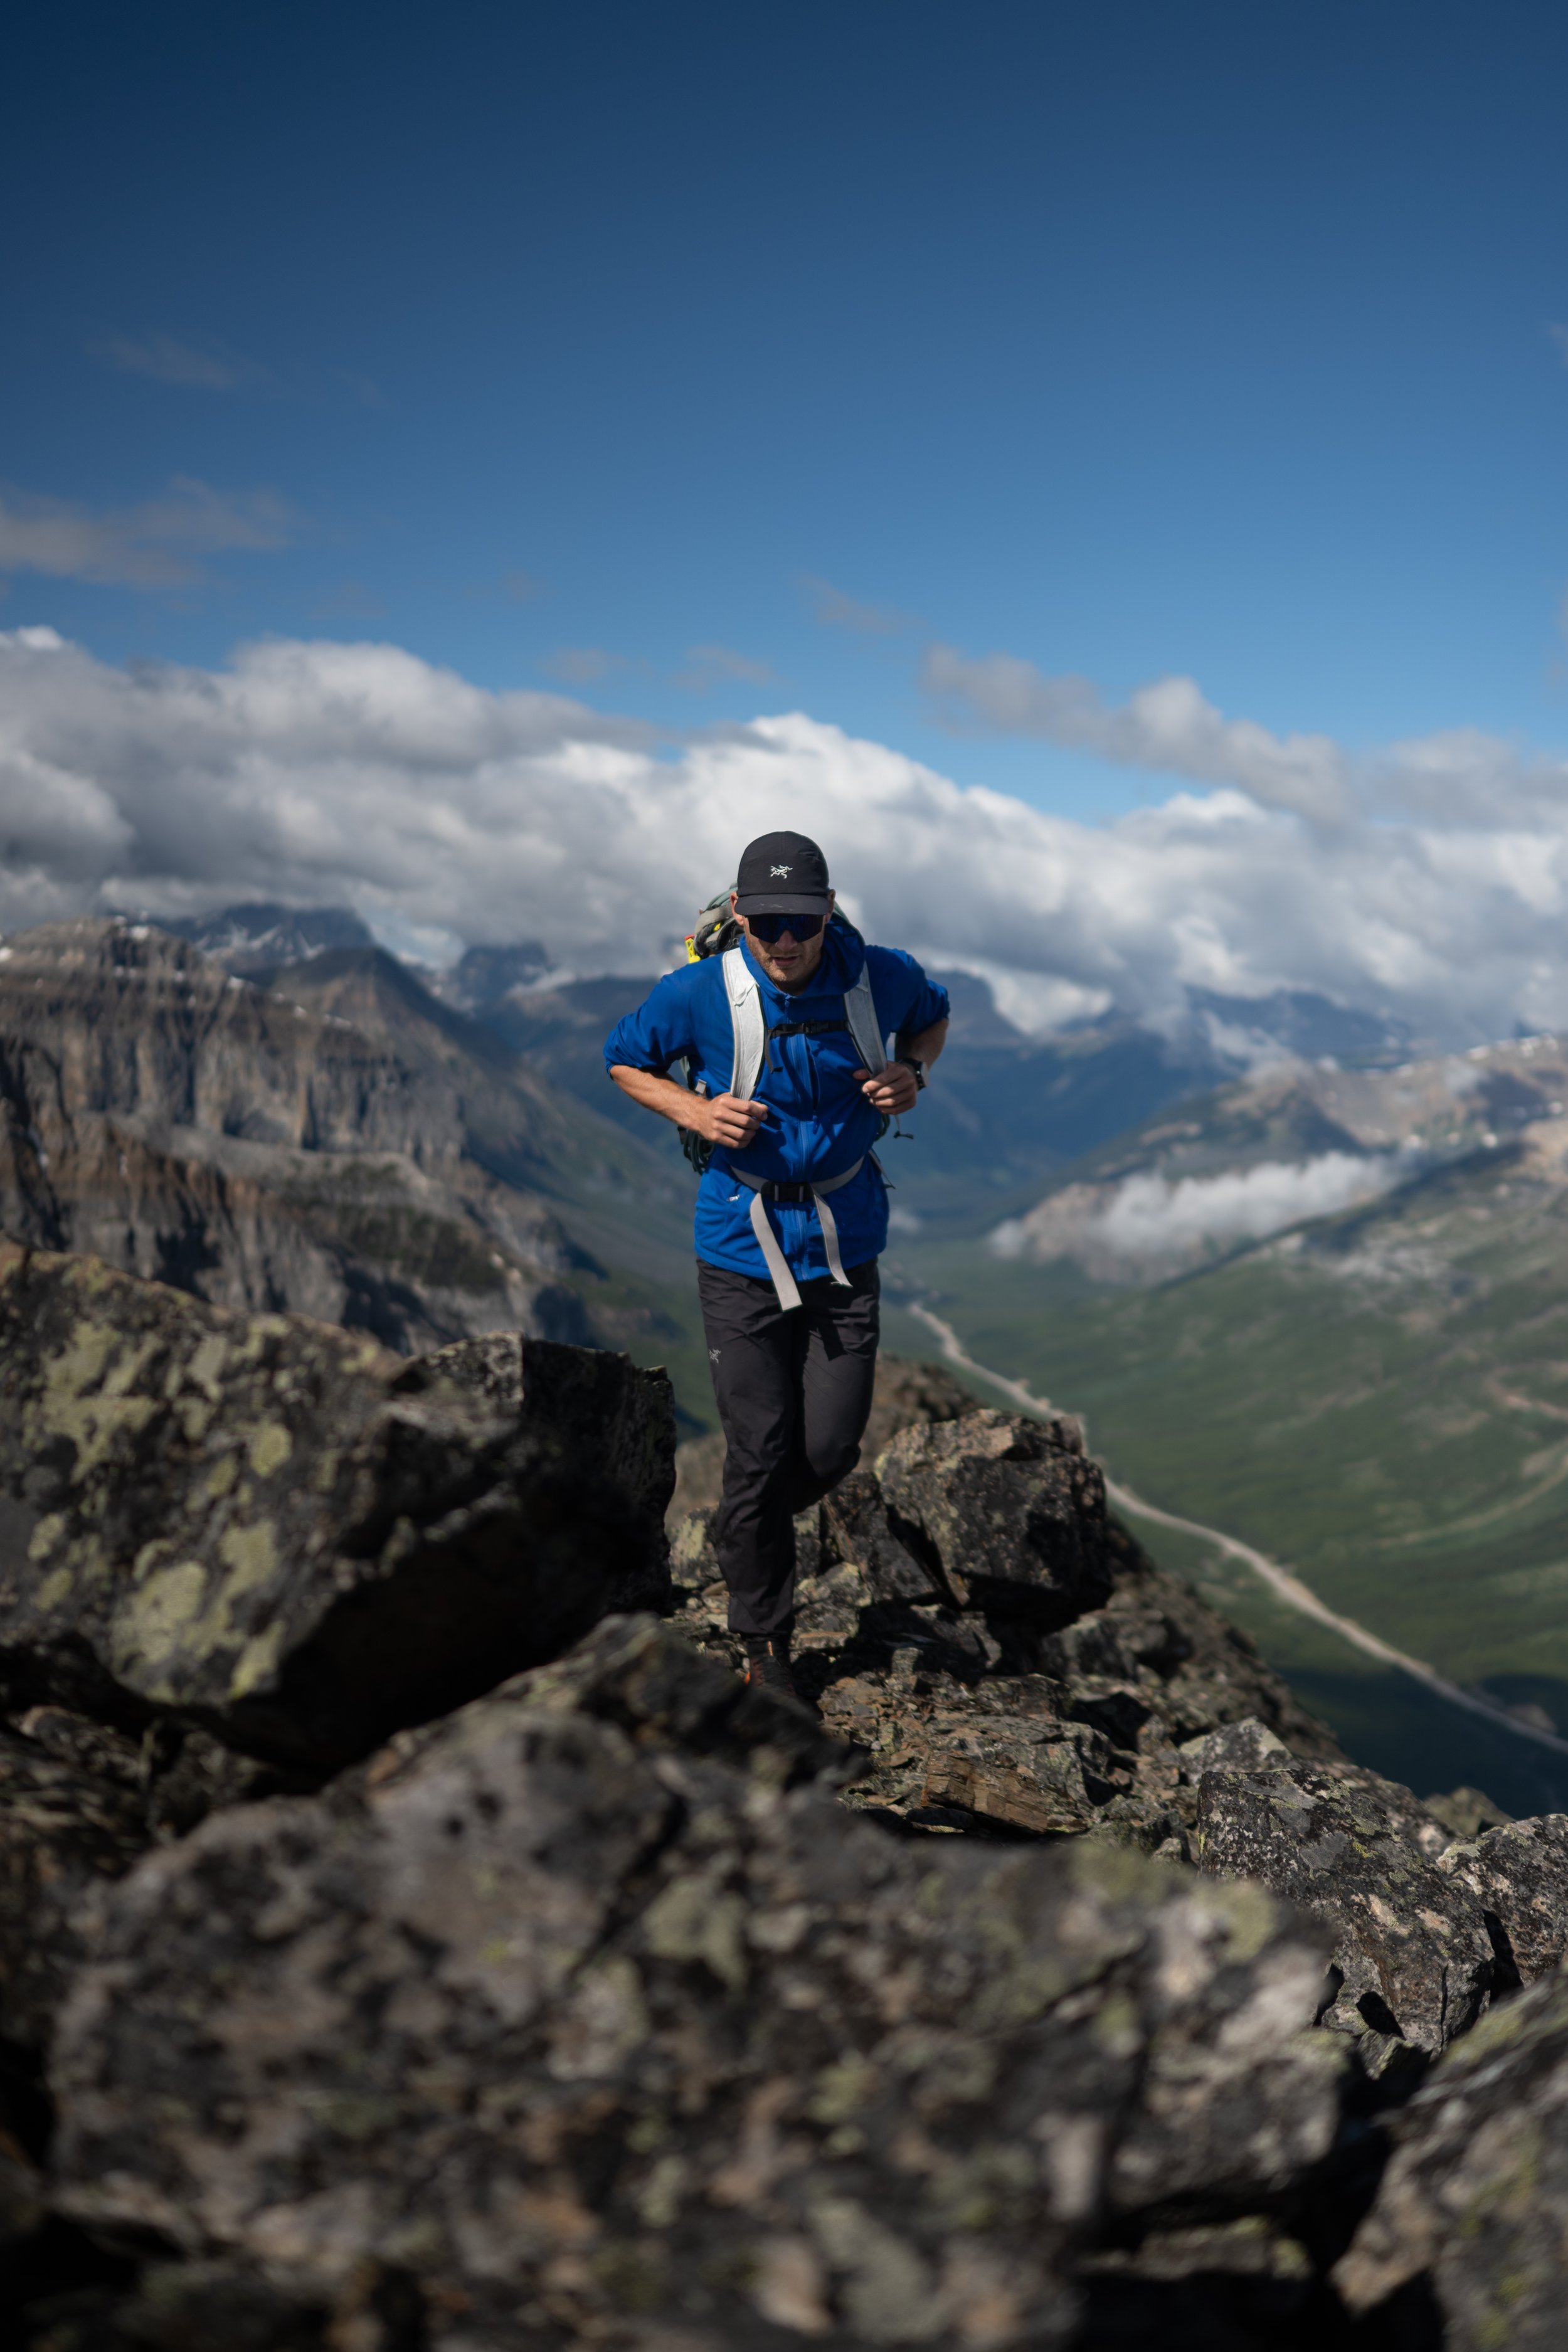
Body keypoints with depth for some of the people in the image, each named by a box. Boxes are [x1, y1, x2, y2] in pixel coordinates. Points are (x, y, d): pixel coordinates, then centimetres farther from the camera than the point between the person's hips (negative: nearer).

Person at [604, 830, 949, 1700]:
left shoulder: (880, 977, -8)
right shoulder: (699, 994, -14)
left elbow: (933, 1014, 15)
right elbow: (623, 1058, 3)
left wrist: (911, 1072, -7)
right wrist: (693, 1110, -16)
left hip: (844, 1246, 2)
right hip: (742, 1248, -2)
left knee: (832, 1445, 2)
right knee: (759, 1453, 1)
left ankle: (740, 1534, 37)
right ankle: (764, 1642, 22)